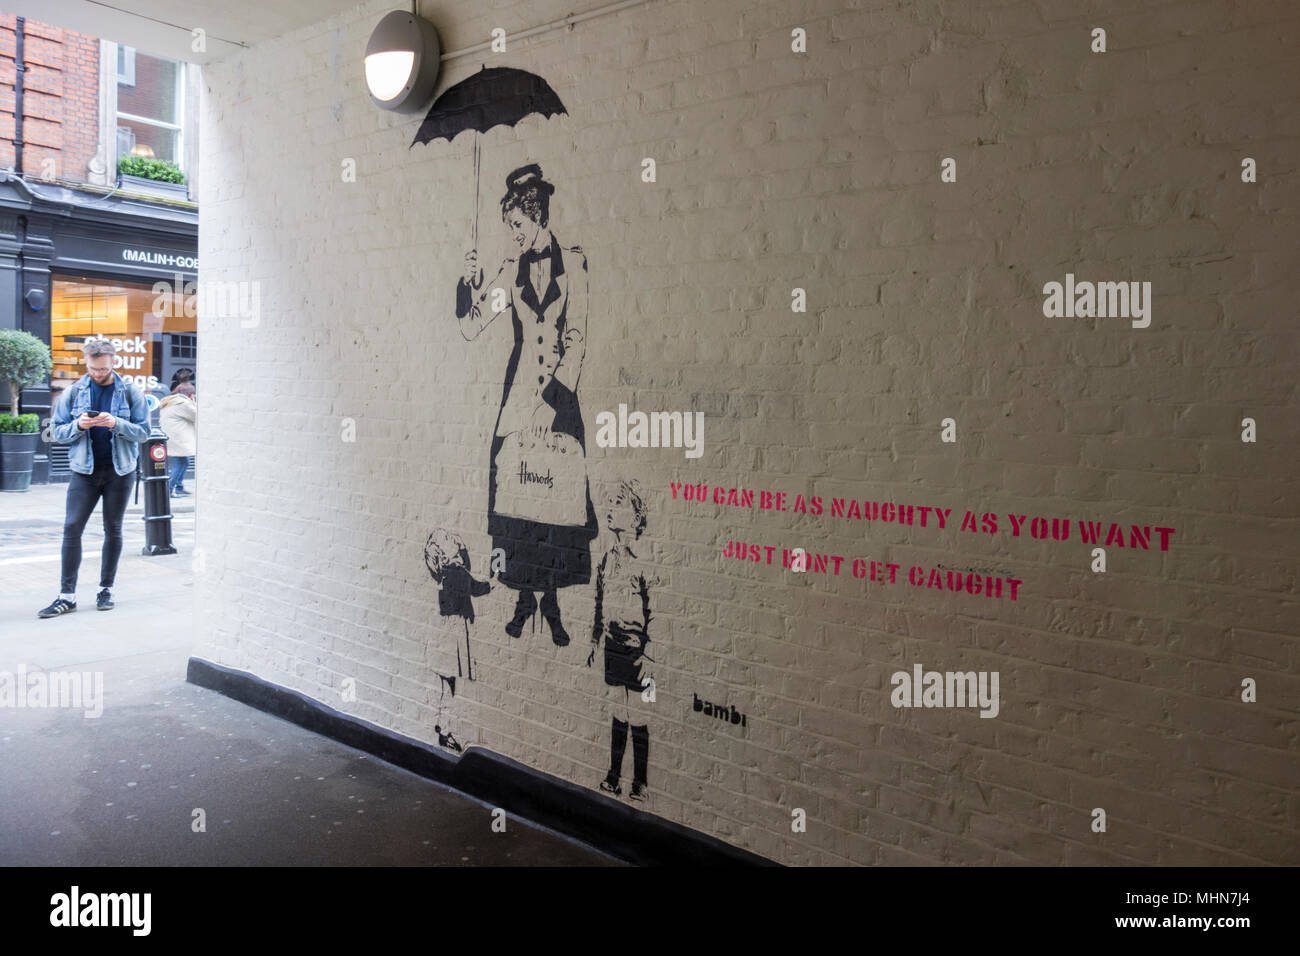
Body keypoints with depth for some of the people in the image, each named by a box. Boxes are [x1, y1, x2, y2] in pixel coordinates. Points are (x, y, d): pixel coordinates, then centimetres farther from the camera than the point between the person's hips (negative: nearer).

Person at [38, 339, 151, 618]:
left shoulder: (130, 393, 2)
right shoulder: (73, 393, 6)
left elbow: (143, 431, -3)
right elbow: (58, 432, 6)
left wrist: (116, 423, -19)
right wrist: (78, 425, -14)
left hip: (120, 471, -1)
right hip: (85, 471, 1)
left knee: (113, 530, 7)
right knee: (72, 527, -7)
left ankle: (106, 589, 18)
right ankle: (67, 595, -2)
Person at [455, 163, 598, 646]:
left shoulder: (572, 262, 3)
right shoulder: (511, 271, 11)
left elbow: (577, 337, -1)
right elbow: (470, 328, 7)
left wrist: (555, 393, -8)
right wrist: (471, 282, -8)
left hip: (559, 389, -2)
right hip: (518, 388, 2)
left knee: (558, 492, -2)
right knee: (515, 491, 0)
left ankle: (552, 600, 10)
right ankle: (524, 597, 13)